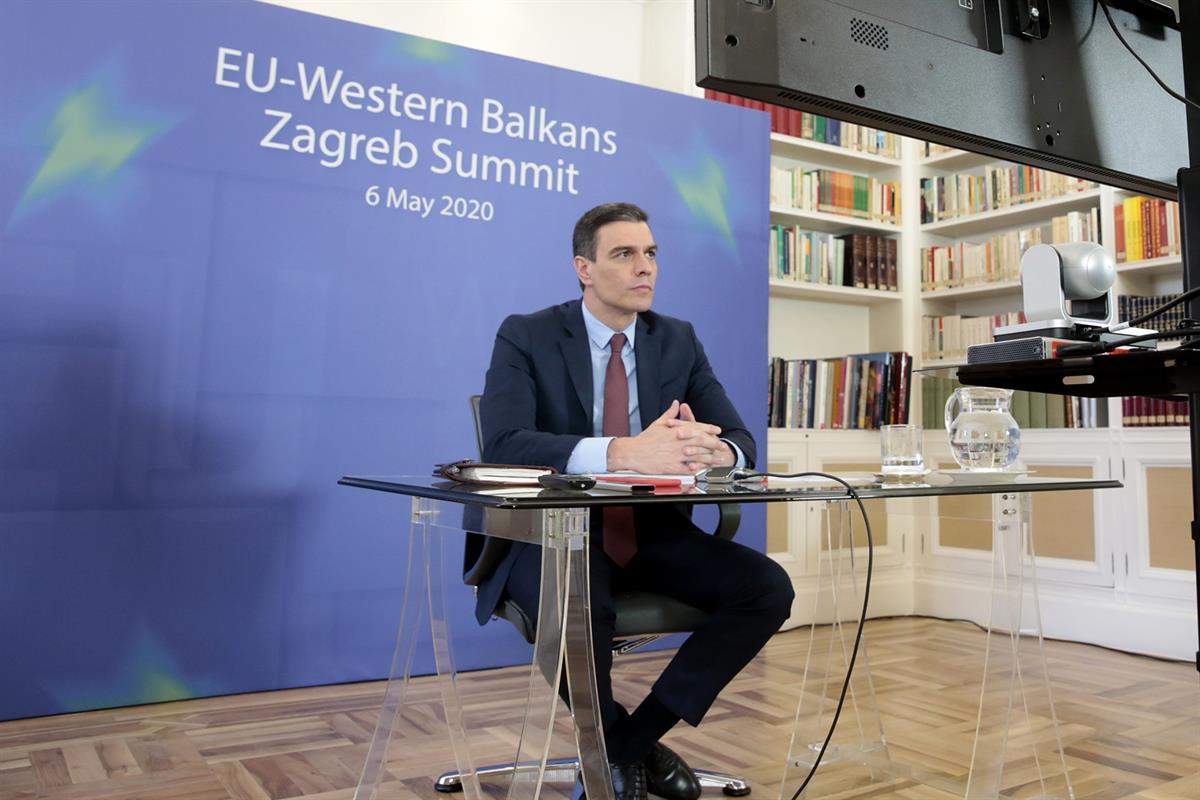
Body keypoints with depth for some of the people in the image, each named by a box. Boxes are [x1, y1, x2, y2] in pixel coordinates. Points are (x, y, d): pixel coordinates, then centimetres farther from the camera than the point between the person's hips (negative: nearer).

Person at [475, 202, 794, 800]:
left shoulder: (679, 340, 6)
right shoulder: (525, 336, -7)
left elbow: (741, 440, 1)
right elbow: (505, 445, -24)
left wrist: (711, 450, -27)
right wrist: (624, 452, -39)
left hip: (653, 530, 5)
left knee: (768, 588, -17)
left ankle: (633, 739, -2)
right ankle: (614, 745, -2)